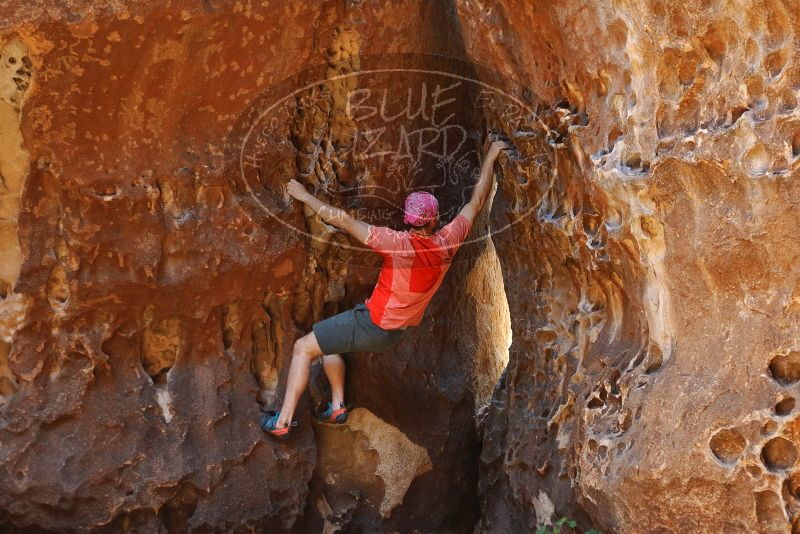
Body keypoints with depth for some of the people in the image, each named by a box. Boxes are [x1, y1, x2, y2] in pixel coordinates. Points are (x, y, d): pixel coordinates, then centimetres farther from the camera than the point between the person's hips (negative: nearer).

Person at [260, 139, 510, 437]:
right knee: (328, 343, 28)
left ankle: (283, 420, 0)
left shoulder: (398, 243, -25)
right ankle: (337, 406, 23)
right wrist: (490, 158, 13)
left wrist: (304, 196, -13)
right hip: (394, 336, 7)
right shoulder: (447, 243, -10)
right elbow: (477, 202, 3)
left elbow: (345, 221, -22)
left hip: (371, 324, -7)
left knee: (303, 348, 4)